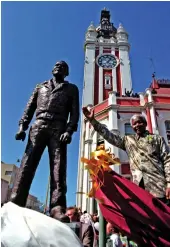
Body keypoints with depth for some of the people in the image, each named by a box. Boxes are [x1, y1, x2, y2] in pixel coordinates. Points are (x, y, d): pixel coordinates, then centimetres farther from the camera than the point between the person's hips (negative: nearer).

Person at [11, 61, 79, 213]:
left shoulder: (71, 89, 22)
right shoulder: (40, 87, 29)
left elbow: (75, 112, 8)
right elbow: (30, 107, 19)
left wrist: (69, 131, -9)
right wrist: (22, 126, 2)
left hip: (58, 129, -2)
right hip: (38, 126, 2)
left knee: (58, 169, -12)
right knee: (27, 165, -11)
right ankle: (15, 204, -14)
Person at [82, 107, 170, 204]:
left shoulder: (157, 138, 11)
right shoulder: (128, 140, 19)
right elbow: (109, 135, 15)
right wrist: (92, 120, 8)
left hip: (159, 185, -2)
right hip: (140, 187, 3)